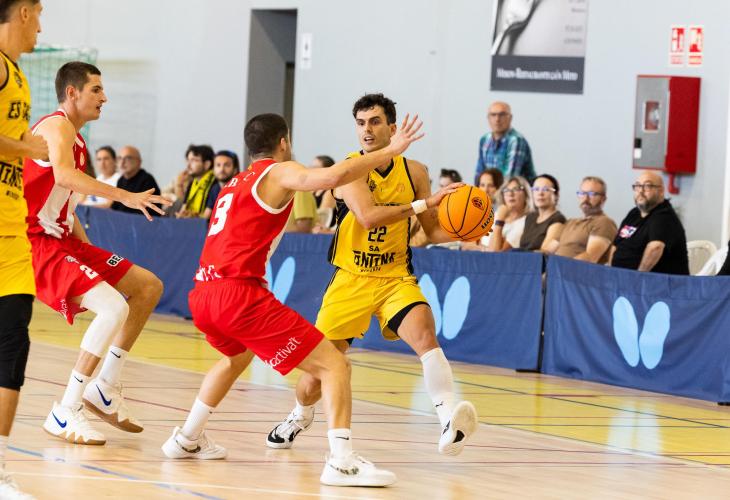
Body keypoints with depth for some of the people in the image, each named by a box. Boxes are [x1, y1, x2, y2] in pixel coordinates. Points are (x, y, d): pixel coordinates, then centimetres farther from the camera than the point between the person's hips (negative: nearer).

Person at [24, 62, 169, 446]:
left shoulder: (76, 140, 20)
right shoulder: (58, 127, -12)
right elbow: (63, 175, -34)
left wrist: (91, 254, 18)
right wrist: (123, 196, -37)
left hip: (64, 241, 10)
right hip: (40, 245, -10)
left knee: (149, 287, 12)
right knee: (114, 308, -25)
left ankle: (105, 388, 12)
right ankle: (64, 414, -19)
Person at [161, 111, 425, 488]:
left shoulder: (235, 184, 25)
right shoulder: (278, 172, 2)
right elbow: (332, 177, -17)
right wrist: (389, 152, -10)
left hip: (202, 295, 9)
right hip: (241, 293, -9)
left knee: (238, 356, 40)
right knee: (334, 365, -7)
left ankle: (187, 440, 42)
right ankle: (341, 462, -23)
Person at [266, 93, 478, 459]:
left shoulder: (414, 172, 0)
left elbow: (434, 231, 7)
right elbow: (367, 215, -29)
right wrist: (423, 203, -33)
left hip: (396, 278, 1)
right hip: (350, 279, -1)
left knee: (424, 333, -29)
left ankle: (450, 422, -40)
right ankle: (300, 417, 41)